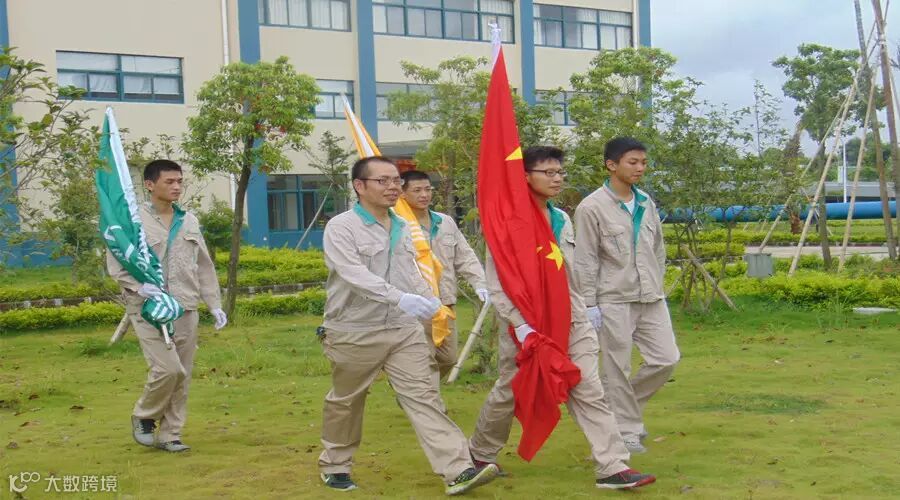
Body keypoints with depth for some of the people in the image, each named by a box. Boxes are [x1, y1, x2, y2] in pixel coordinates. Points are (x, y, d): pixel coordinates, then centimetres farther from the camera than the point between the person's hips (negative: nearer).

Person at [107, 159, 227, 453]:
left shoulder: (190, 222, 11)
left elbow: (204, 267, 16)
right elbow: (115, 264, -3)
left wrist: (215, 305, 11)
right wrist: (138, 286, -20)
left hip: (185, 310, 5)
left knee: (182, 376, 6)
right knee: (167, 368, -15)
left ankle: (169, 435, 20)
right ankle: (144, 417, 13)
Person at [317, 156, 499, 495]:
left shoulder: (401, 228, 12)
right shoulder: (341, 227, -11)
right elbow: (355, 275, -25)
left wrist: (432, 302, 4)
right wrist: (400, 298, -36)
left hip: (404, 329, 5)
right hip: (355, 332, -4)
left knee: (423, 396, -5)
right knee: (345, 402, 12)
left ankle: (458, 470, -11)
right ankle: (334, 465, 33)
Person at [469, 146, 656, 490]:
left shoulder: (562, 220, 10)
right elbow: (496, 284, -13)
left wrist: (581, 314, 17)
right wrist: (520, 324, -20)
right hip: (527, 326, -5)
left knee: (590, 393, -2)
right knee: (508, 394, 11)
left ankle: (612, 468, -2)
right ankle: (479, 455, 33)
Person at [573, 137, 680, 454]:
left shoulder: (647, 204, 11)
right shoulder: (592, 207, -9)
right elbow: (585, 261, -10)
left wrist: (657, 288, 16)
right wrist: (590, 304, -12)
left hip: (651, 299, 6)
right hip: (614, 301, -6)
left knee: (666, 359, 5)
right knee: (618, 370, 0)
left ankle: (623, 407, 25)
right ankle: (627, 431, 15)